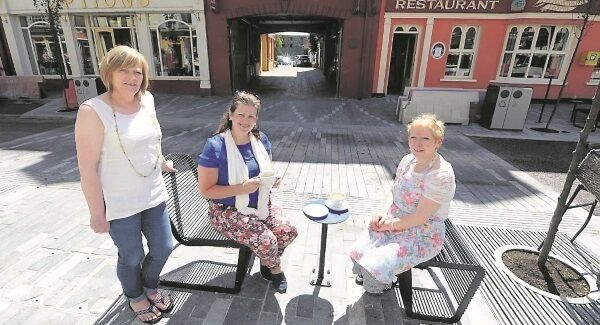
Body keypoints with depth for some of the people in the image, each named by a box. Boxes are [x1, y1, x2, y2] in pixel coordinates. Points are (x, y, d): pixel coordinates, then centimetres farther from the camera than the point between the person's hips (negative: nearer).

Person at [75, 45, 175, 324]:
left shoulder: (146, 99, -1)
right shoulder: (93, 111, -19)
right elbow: (87, 168, -16)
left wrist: (162, 162, 29)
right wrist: (97, 213, -13)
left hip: (153, 195, 6)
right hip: (119, 205, -5)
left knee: (163, 248, 17)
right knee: (132, 257, 15)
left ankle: (150, 286, 49)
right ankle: (135, 296, 47)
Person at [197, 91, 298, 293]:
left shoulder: (261, 140, 0)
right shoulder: (215, 147, -19)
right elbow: (206, 191, -16)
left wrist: (273, 180, -11)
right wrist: (241, 188, -27)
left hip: (261, 205, 6)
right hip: (228, 211, -5)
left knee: (289, 232, -12)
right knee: (266, 241, -22)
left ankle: (266, 262, 22)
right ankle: (275, 269, 17)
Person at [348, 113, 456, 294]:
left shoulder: (441, 175, -24)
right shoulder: (408, 160, -1)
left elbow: (420, 218, -22)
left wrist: (389, 224, -14)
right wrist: (384, 213, -7)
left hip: (423, 235, -6)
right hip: (396, 222, 6)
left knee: (378, 263, -20)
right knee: (360, 249, -12)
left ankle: (381, 286, 17)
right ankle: (365, 274, 23)